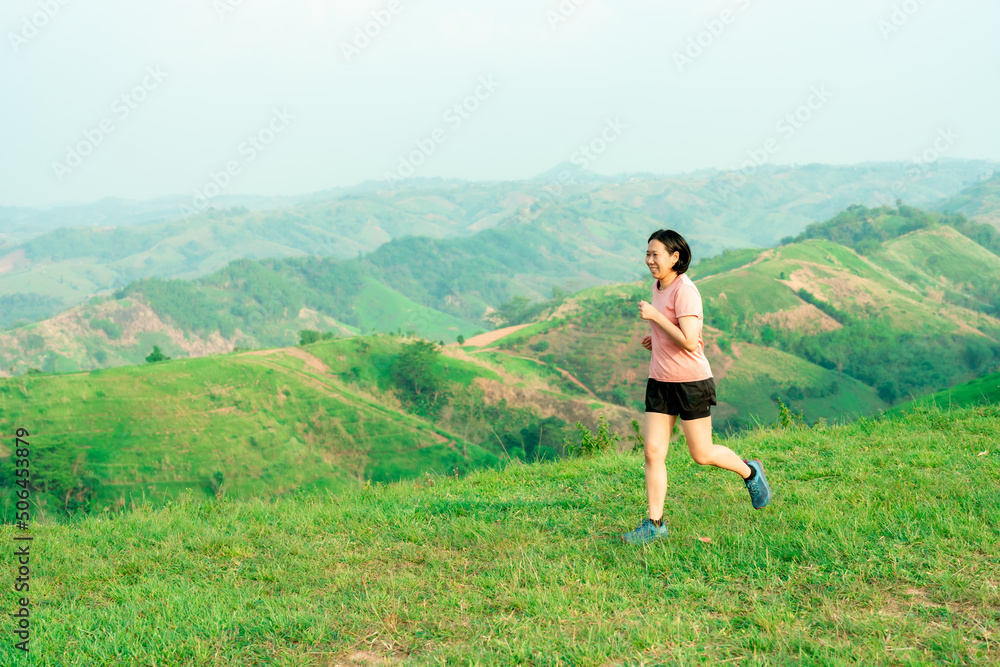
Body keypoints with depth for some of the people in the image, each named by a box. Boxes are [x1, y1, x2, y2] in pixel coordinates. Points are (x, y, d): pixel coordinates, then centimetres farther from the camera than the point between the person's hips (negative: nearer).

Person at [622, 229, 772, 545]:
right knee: (653, 452, 0)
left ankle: (750, 472, 34)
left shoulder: (685, 291, -18)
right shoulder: (658, 285, 9)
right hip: (660, 380, 7)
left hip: (691, 382, -7)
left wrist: (655, 317, -23)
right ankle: (654, 524, 7)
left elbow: (690, 342, -26)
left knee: (701, 454, 5)